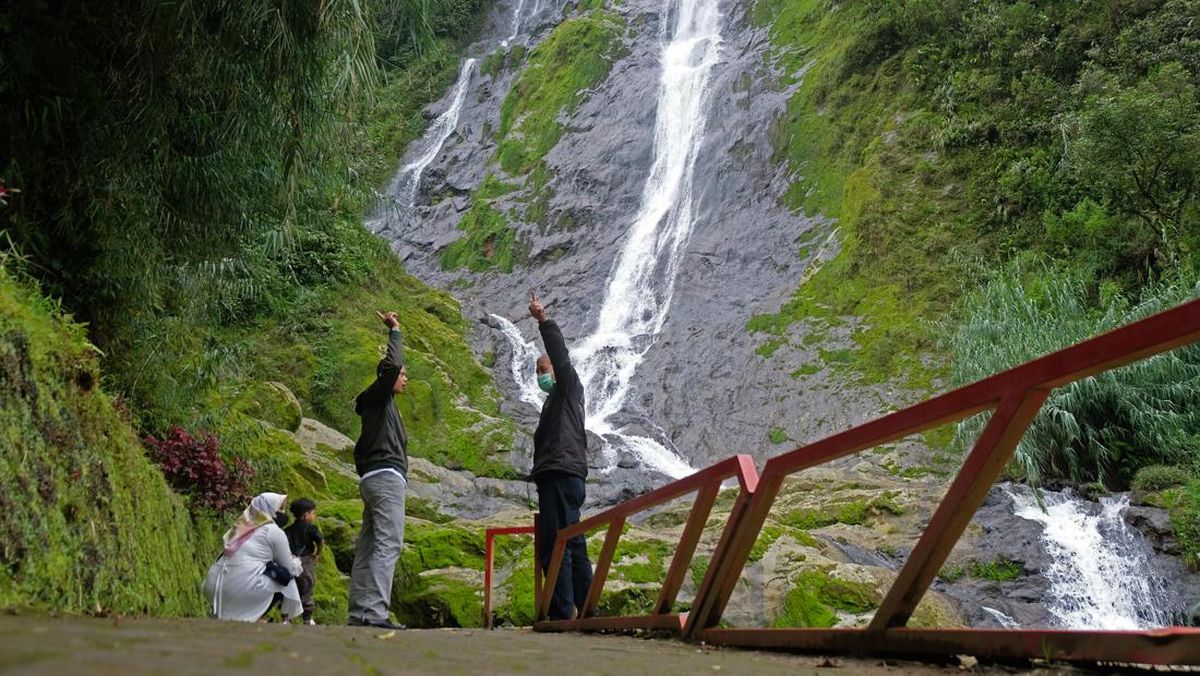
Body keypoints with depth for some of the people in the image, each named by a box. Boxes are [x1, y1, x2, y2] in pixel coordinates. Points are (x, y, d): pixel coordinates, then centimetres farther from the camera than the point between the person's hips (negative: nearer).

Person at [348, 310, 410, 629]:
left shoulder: (380, 404, 27)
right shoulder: (379, 396, 1)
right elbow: (391, 365, -18)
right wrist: (394, 332, -6)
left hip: (372, 478, 10)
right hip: (386, 475, -10)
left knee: (368, 547, 5)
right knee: (388, 543, -18)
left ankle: (359, 612, 5)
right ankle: (374, 611, -26)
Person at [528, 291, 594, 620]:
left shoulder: (569, 388, 7)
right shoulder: (555, 401, 31)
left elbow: (561, 356, -10)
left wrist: (544, 320, -16)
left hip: (561, 474, -10)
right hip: (559, 477, 10)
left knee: (555, 546, -16)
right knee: (572, 547, 9)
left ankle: (561, 614, -20)